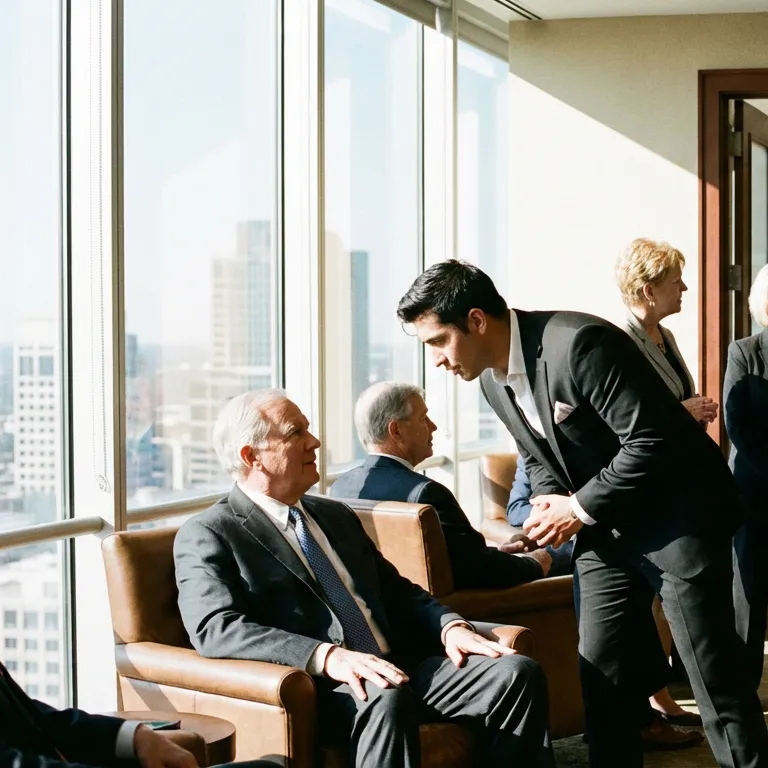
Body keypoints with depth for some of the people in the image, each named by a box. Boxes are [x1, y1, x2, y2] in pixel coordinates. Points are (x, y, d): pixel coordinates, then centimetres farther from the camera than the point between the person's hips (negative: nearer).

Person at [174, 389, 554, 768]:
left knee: (516, 673, -14)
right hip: (316, 691, -7)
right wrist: (327, 656, -28)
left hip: (394, 669, 7)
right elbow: (215, 629, -15)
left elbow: (398, 592, 25)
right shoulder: (206, 535, 0)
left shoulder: (336, 515, 23)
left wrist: (450, 626, 1)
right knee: (386, 696, -38)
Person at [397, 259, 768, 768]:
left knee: (715, 678, -4)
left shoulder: (578, 343, -25)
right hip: (608, 525, 8)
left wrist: (580, 508, -19)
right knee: (600, 673, 7)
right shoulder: (492, 379, 3)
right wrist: (554, 501, -5)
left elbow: (651, 443, -26)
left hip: (677, 513, -8)